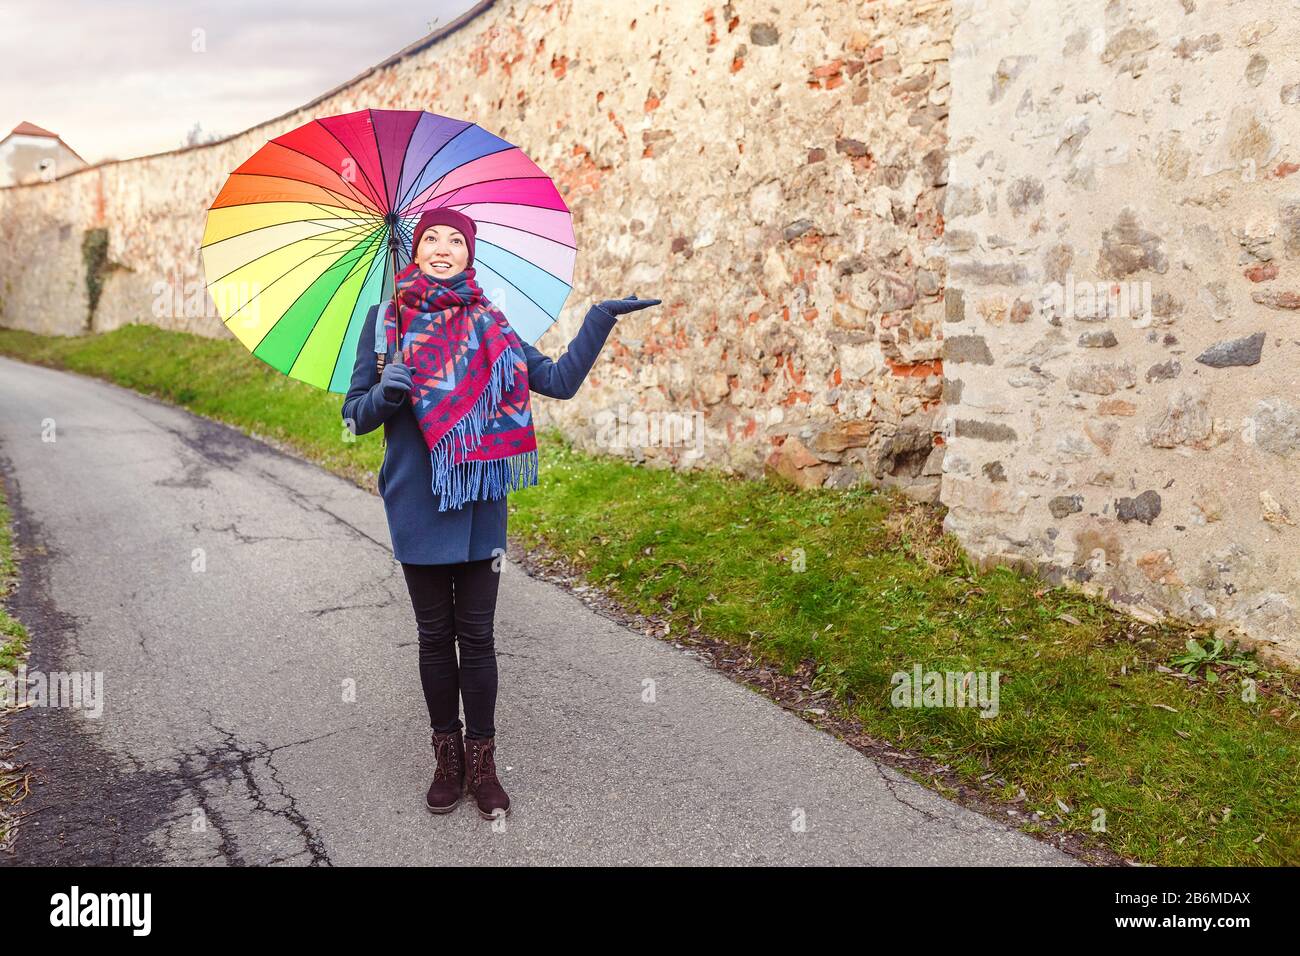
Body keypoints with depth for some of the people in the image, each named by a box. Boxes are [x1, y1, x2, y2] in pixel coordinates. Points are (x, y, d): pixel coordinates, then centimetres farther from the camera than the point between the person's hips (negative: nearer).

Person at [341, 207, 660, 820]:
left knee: (476, 635, 5)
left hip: (479, 506, 0)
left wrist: (600, 319, -5)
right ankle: (447, 756, 27)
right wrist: (386, 392, -17)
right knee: (435, 635, 10)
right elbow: (356, 416, 4)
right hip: (416, 508, 0)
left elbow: (559, 380, 1)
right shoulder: (385, 321, 3)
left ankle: (481, 760, 21)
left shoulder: (488, 325, 4)